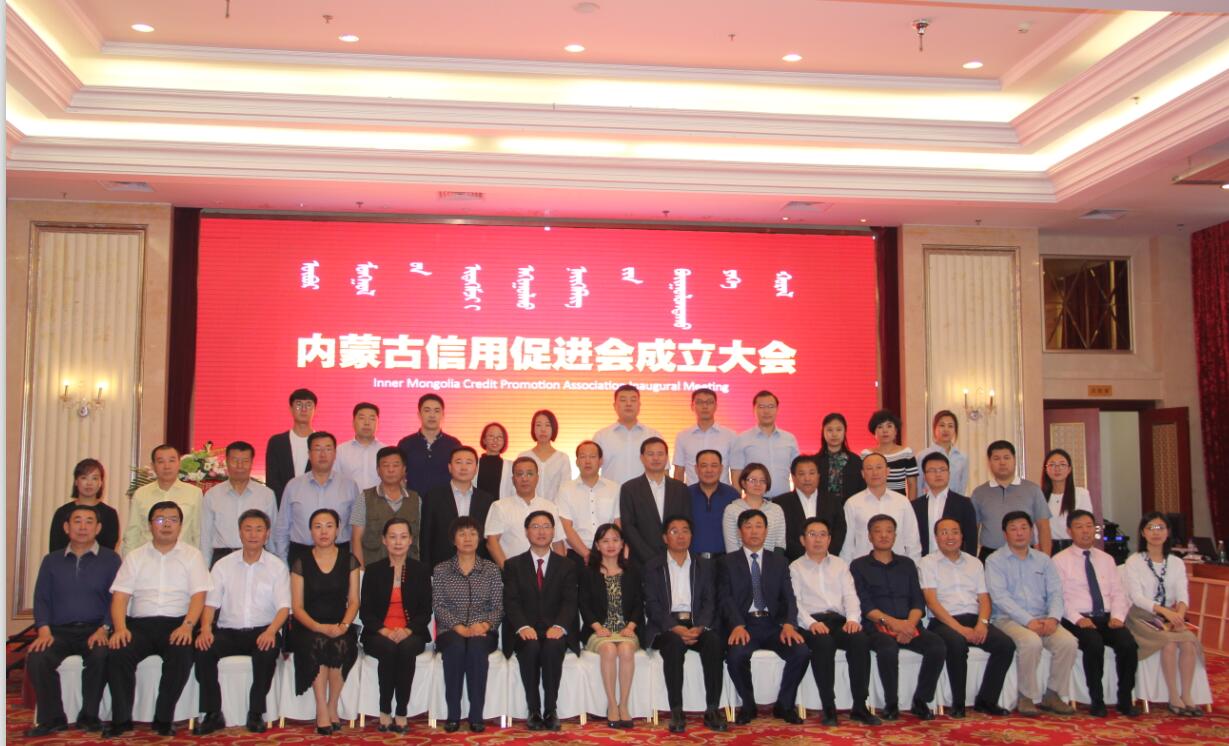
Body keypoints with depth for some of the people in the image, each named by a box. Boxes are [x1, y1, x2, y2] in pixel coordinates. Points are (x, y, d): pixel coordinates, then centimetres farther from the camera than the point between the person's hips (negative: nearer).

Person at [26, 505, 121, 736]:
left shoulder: (110, 559, 8)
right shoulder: (52, 560, 17)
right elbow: (41, 598, 11)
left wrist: (103, 629, -15)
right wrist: (44, 630, -7)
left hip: (94, 630, -2)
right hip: (59, 630, 2)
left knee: (100, 656, -34)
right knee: (36, 658, -28)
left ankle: (89, 716, -12)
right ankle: (51, 719, -9)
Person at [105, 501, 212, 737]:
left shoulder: (192, 555, 11)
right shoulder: (135, 557, 16)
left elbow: (198, 595, 1)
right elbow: (120, 596, 6)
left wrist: (187, 625, -17)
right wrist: (120, 628, -13)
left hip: (176, 624, -2)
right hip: (140, 623, 2)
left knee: (182, 654, -32)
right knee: (118, 653, -28)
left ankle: (164, 718, -17)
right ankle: (121, 718, -14)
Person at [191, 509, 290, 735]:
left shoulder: (277, 566, 7)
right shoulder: (223, 565, 13)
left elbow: (283, 607, -2)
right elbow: (210, 603, 5)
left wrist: (271, 631, -23)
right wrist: (205, 628, -16)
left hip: (261, 631, -2)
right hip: (228, 631, 2)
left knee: (268, 650, -35)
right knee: (203, 648, -28)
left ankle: (256, 713, -19)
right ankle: (212, 713, -16)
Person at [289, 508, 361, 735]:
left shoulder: (349, 560, 9)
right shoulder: (301, 563, 5)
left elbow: (354, 601, 5)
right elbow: (297, 607, 1)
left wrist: (343, 625, -15)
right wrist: (319, 627, -17)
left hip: (340, 629, 1)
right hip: (309, 629, 0)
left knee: (340, 645, -32)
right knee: (317, 643, -34)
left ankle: (331, 708, -14)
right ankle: (322, 711, -25)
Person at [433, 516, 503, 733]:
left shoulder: (491, 569, 11)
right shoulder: (441, 570, 10)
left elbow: (498, 606, 4)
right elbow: (438, 606, 0)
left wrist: (484, 625, -16)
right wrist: (460, 628, -16)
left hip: (483, 632, 0)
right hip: (450, 631, 0)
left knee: (476, 647, -34)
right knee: (456, 647, -35)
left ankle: (476, 716, -28)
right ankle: (453, 715, -25)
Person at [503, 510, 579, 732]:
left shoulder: (567, 566, 14)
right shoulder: (513, 565, 12)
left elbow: (569, 601, 0)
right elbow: (511, 601, -1)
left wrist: (559, 626, -20)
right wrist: (523, 626, -20)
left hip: (554, 631, 0)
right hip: (525, 632, 0)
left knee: (552, 646, -33)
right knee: (531, 647, -33)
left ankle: (550, 710, -23)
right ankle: (534, 711, -21)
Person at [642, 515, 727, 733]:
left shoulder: (706, 565, 15)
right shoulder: (653, 566, 9)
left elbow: (709, 602, 6)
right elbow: (652, 605, -1)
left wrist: (699, 627, -15)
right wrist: (674, 628, -18)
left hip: (697, 623, 2)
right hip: (665, 627, -2)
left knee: (714, 642, -30)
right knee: (674, 643, -35)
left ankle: (712, 710, -25)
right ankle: (676, 712, -29)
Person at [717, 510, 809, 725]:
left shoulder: (779, 562, 17)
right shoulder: (728, 562, 9)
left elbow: (788, 597, 7)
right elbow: (726, 598, -3)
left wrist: (788, 624, -14)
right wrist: (737, 625, -21)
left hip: (773, 624, 2)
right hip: (744, 624, -2)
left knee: (802, 652, -24)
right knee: (736, 655, -33)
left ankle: (784, 705, 1)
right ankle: (748, 705, -3)